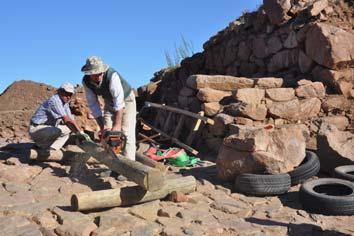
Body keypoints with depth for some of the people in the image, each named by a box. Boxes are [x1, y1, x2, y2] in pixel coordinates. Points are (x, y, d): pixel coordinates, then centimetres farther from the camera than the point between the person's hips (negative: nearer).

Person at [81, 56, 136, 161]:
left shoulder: (112, 75, -36)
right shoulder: (86, 82, -19)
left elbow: (119, 101, -39)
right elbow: (93, 104, -16)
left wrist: (117, 125, -43)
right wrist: (102, 126, -22)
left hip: (126, 100, -5)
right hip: (109, 103, 5)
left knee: (126, 134, -14)